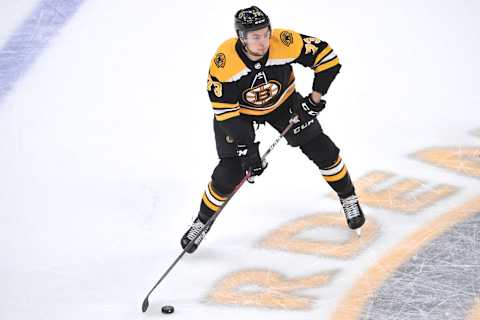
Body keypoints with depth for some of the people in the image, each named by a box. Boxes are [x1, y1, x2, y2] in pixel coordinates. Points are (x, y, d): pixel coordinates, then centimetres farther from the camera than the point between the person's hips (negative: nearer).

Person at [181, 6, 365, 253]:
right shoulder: (223, 63, -35)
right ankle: (203, 222, 11)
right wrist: (246, 148, -28)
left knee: (321, 149, -3)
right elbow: (225, 112, -27)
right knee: (231, 172, -12)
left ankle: (348, 198, 22)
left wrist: (316, 97, -20)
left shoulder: (285, 43, -33)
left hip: (281, 101, 2)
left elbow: (326, 55, -18)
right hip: (238, 110, -2)